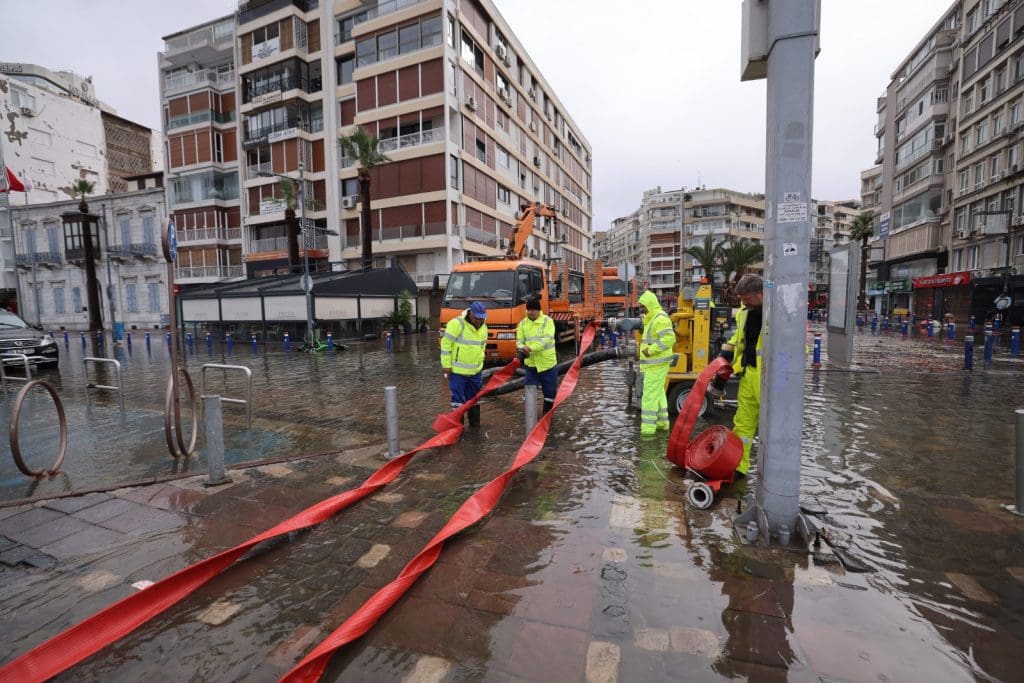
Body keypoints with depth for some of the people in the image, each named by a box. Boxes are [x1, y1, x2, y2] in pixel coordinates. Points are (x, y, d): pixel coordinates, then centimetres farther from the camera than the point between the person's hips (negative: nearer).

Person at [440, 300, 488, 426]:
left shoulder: (483, 326, 5)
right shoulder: (457, 323, -18)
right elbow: (445, 344, -15)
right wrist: (446, 365, -14)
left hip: (475, 371, 7)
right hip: (457, 371, -6)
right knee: (458, 399, 0)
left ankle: (475, 425, 30)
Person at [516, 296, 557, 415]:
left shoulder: (547, 321, -8)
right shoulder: (523, 323, 5)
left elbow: (547, 339, -21)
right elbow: (519, 340, 3)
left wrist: (531, 348, -33)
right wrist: (522, 348, -21)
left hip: (547, 362, -3)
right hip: (530, 363, 3)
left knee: (549, 391, 9)